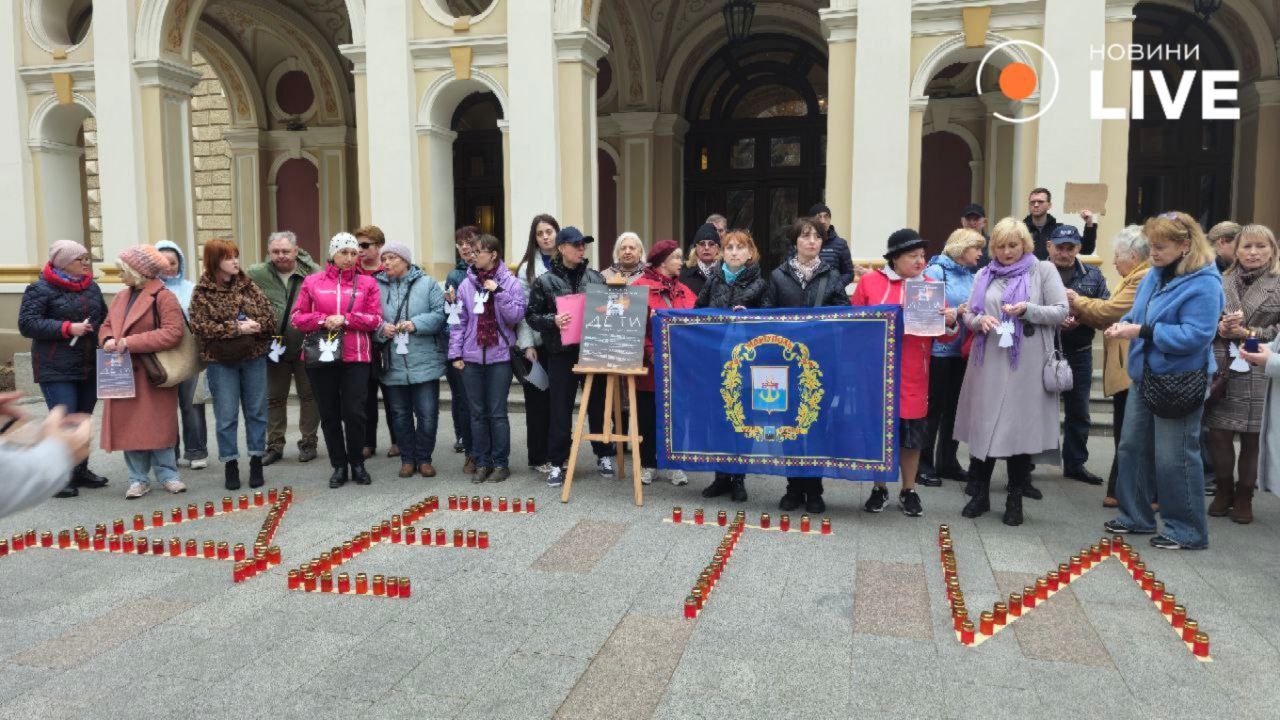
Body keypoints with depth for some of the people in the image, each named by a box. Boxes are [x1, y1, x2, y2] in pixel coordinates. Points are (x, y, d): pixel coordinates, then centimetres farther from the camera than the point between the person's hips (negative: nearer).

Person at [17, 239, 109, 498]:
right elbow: (27, 324, -12)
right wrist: (67, 328, -20)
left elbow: (103, 318, 25)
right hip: (56, 369, -6)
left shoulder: (92, 287, 13)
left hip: (89, 367, 6)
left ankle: (80, 470, 25)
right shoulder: (40, 289, -6)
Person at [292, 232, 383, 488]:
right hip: (321, 356, 1)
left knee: (354, 412, -2)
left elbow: (376, 320, 0)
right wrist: (323, 321, -12)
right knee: (329, 414, 7)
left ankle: (357, 464, 17)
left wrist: (345, 319, -12)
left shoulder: (367, 283, 5)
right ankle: (339, 466, 20)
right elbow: (297, 317, 5)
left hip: (356, 357, -1)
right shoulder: (312, 282, 6)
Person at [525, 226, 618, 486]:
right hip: (562, 352, -2)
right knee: (560, 409, 3)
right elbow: (531, 315, 0)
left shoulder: (595, 277, 8)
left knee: (598, 404, 10)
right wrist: (553, 321, -17)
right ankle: (557, 462, 14)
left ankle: (603, 455, 26)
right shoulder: (545, 281, 0)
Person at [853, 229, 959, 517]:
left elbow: (943, 335, 6)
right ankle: (879, 488, 24)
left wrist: (950, 323, -14)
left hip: (913, 377, 1)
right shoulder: (869, 281, 1)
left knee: (912, 433, 7)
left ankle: (909, 491, 23)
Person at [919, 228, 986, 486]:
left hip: (962, 351, 7)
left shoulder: (972, 276, 10)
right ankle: (924, 463, 8)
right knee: (933, 407, -1)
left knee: (954, 407, 12)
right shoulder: (936, 271, -9)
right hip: (939, 349, -7)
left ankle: (947, 461, 23)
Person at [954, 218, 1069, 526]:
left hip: (1026, 365, -3)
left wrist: (1028, 309, -18)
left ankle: (1015, 500, 14)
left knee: (1020, 428, 1)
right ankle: (980, 494, 19)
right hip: (989, 363, 3)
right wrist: (980, 320, -11)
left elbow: (1061, 312, -2)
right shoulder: (984, 275, 13)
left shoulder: (1043, 270, 3)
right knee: (983, 428, 6)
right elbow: (968, 315, 11)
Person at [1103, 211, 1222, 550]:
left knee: (1174, 458, 0)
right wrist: (1125, 323, -5)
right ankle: (1136, 516, 30)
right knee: (1133, 446, 15)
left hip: (1179, 382, -8)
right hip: (1145, 376, 8)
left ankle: (1187, 529, 17)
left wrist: (1142, 331, -27)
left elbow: (1195, 335, -25)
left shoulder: (1203, 283, -18)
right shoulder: (1155, 275, 6)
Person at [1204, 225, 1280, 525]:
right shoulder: (1221, 283, 8)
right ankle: (1223, 490, 23)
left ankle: (1244, 497, 20)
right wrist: (1219, 327, -12)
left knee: (1251, 437, 5)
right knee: (1219, 433, 4)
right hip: (1221, 368, 2)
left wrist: (1247, 333, -13)